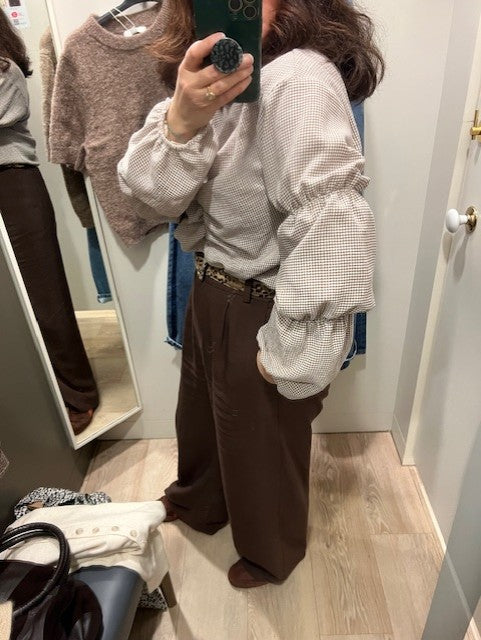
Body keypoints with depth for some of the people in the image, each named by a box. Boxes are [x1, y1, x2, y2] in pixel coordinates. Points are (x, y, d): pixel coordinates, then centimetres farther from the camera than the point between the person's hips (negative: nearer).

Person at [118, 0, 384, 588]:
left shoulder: (299, 77, -23)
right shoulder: (215, 75, 2)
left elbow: (332, 228, -29)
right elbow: (151, 192, -8)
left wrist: (289, 349, -21)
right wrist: (180, 122, -28)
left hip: (262, 312, -8)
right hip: (211, 292, 8)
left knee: (264, 444, 18)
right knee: (200, 413, 29)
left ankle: (271, 553, 54)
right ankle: (198, 501, 65)